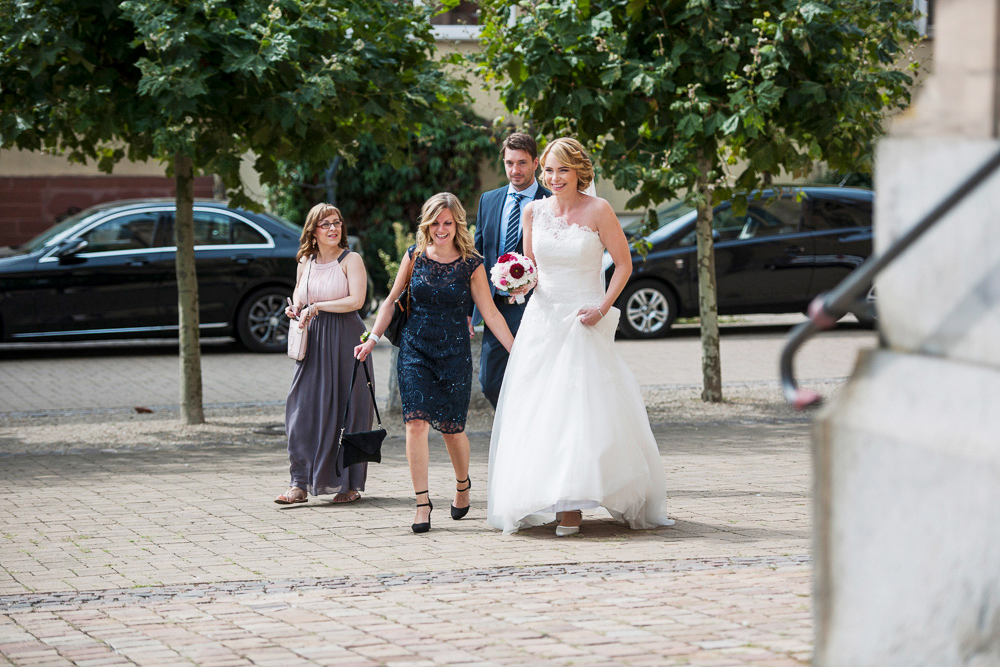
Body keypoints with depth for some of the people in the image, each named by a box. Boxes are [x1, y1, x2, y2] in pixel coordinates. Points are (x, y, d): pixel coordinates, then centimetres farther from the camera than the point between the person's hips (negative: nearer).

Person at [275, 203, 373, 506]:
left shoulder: (351, 260, -4)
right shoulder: (305, 262, 11)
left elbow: (356, 300, -15)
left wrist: (317, 306, -13)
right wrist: (295, 309, 6)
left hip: (345, 343, -4)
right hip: (312, 344, 4)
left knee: (345, 411, 0)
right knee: (303, 410, -3)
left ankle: (350, 484, 10)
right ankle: (300, 483, -2)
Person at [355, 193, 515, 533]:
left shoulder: (471, 264, -3)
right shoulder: (415, 256, 1)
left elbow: (490, 313, -2)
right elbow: (392, 300, 9)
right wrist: (373, 338, 1)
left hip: (454, 353, -1)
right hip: (415, 350, 1)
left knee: (451, 427, 5)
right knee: (416, 422, -12)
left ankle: (463, 485, 35)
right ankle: (422, 502, -8)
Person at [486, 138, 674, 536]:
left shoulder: (597, 211, -6)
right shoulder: (534, 211, 7)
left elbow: (624, 264, -2)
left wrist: (603, 308, -12)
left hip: (584, 321, -4)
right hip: (542, 320, 4)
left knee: (585, 410, -10)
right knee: (537, 411, 0)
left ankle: (572, 507, -10)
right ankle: (541, 502, 6)